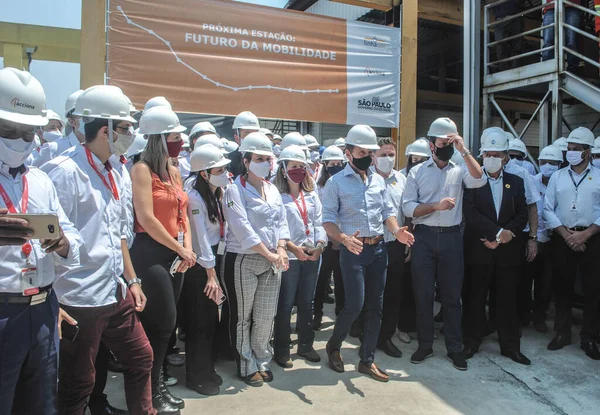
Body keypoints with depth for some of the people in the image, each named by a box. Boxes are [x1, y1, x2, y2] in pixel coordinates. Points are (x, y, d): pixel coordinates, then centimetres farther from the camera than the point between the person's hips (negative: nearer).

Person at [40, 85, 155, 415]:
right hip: (80, 301, -8)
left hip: (116, 295, 8)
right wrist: (55, 305, -20)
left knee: (140, 357, 19)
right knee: (77, 386, 8)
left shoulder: (114, 175, 10)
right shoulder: (64, 172, -15)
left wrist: (131, 280, 17)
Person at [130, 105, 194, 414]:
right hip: (151, 253, -7)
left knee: (161, 324, 14)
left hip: (175, 254, 7)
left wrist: (188, 247, -2)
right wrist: (181, 249, -12)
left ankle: (156, 385, 28)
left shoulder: (174, 171, 14)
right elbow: (146, 219, -18)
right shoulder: (142, 170, -10)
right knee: (163, 323, -2)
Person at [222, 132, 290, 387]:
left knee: (266, 316, 11)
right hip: (243, 261, -6)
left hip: (272, 262, 6)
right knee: (243, 317, 8)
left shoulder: (273, 190, 12)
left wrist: (281, 249, -8)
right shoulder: (236, 190, -10)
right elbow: (243, 228, -18)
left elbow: (281, 221, 9)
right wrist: (269, 253, -18)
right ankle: (247, 366, 24)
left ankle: (261, 361, 30)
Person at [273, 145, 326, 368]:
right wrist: (293, 247, -20)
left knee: (307, 303, 14)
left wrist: (320, 244, -8)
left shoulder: (311, 195, 12)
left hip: (312, 256, 5)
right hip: (288, 257, -5)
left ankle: (305, 345, 29)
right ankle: (281, 350, 17)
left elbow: (318, 223, 8)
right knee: (285, 305, 3)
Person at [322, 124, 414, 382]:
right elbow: (328, 218, -8)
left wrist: (396, 231, -8)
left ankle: (367, 360, 23)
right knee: (355, 304, -8)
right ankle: (333, 346, 21)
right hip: (353, 249, -5)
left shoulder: (378, 180, 12)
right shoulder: (336, 183, -4)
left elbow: (388, 211, 13)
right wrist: (344, 239, -26)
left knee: (375, 306, 8)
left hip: (378, 248, 6)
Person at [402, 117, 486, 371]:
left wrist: (464, 150, -17)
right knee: (423, 294, 8)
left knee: (452, 295, 9)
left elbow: (479, 181, -15)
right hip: (424, 237, 0)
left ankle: (455, 348, 22)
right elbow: (408, 208, -4)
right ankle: (425, 345, 23)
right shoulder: (417, 172, 4)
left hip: (451, 237, 1)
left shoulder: (460, 170, 7)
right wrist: (436, 206, -16)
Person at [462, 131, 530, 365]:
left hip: (507, 249, 3)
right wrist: (499, 232, -17)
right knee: (475, 298, 5)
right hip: (478, 249, -2)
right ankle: (471, 342, 18)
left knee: (507, 299, 10)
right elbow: (471, 214, -11)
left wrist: (507, 234, -12)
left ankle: (510, 346, 22)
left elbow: (522, 214, 5)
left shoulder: (516, 182, 11)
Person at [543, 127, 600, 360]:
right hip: (562, 238, 1)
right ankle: (562, 333, 20)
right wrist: (567, 235, -7)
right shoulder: (557, 177, 6)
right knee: (561, 286, 7)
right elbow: (548, 210, 2)